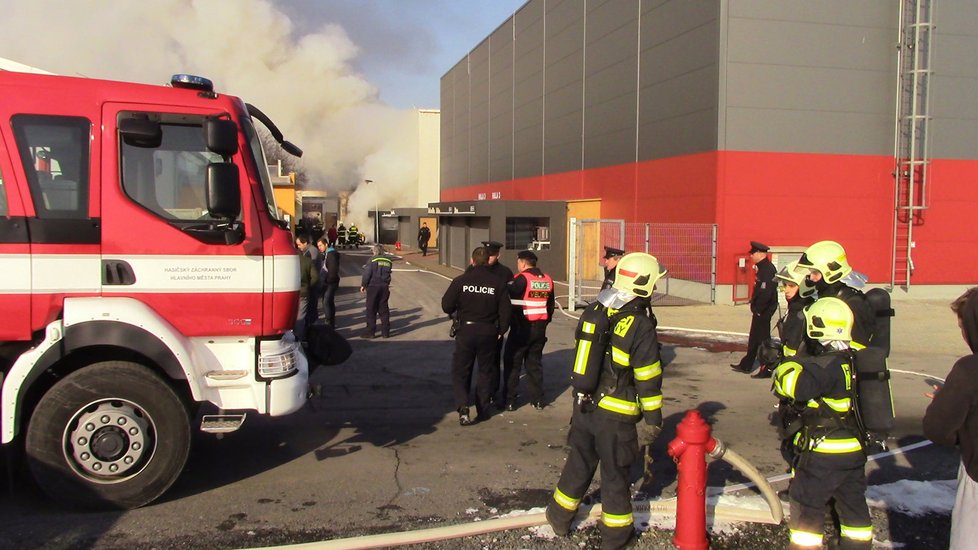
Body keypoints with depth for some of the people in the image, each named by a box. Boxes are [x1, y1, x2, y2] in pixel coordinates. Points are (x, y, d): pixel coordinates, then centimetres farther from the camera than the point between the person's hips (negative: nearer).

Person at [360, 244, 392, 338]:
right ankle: (386, 331, 12)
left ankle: (370, 331, 4)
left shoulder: (373, 259, -8)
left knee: (371, 310, 3)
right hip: (385, 287, 5)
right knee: (384, 310, 11)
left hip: (373, 286, -5)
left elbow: (367, 273, -11)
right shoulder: (388, 261, 7)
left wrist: (363, 285, -2)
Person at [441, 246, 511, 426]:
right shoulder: (498, 283, -6)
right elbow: (505, 310, -5)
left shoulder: (460, 281, -8)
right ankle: (483, 410, 19)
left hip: (465, 330, -1)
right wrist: (501, 330, 9)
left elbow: (446, 306, -7)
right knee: (486, 371, 16)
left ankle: (462, 406, -12)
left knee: (460, 371, 8)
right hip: (488, 332, 1)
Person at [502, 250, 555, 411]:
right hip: (540, 328, 6)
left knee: (512, 363, 4)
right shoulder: (547, 279, 7)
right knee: (535, 362, 15)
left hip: (521, 327, -6)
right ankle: (537, 400, 16)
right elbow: (550, 305, 14)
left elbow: (509, 297, -17)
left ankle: (509, 400, 5)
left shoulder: (522, 279, -13)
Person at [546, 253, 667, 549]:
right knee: (615, 473, 9)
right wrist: (652, 419, -6)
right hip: (617, 415, -5)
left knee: (579, 463, 20)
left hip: (585, 406, 6)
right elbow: (649, 380, -16)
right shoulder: (641, 327, -19)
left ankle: (560, 517, 34)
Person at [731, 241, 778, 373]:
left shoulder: (767, 269, -20)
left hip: (763, 311, -10)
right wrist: (754, 306, 13)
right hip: (761, 310, 10)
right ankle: (746, 365, 24)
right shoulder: (762, 267, 11)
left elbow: (765, 293, -26)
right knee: (754, 338, 16)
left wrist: (757, 309, -19)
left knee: (762, 338, -1)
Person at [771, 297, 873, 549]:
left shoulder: (827, 366, -24)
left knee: (806, 502, 4)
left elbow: (793, 384, -36)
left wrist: (788, 365, -17)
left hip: (825, 453, -8)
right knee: (852, 501, 19)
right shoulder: (856, 361, 3)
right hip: (854, 450, 8)